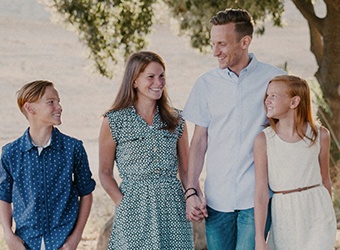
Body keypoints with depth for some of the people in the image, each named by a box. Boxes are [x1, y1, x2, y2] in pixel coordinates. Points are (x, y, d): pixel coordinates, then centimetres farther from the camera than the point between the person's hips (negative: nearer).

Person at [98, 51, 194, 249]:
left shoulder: (176, 120, 8)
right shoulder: (114, 121, 0)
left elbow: (186, 169, 11)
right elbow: (105, 173, 3)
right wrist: (122, 204, -10)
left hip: (173, 209, 3)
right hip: (134, 209, -2)